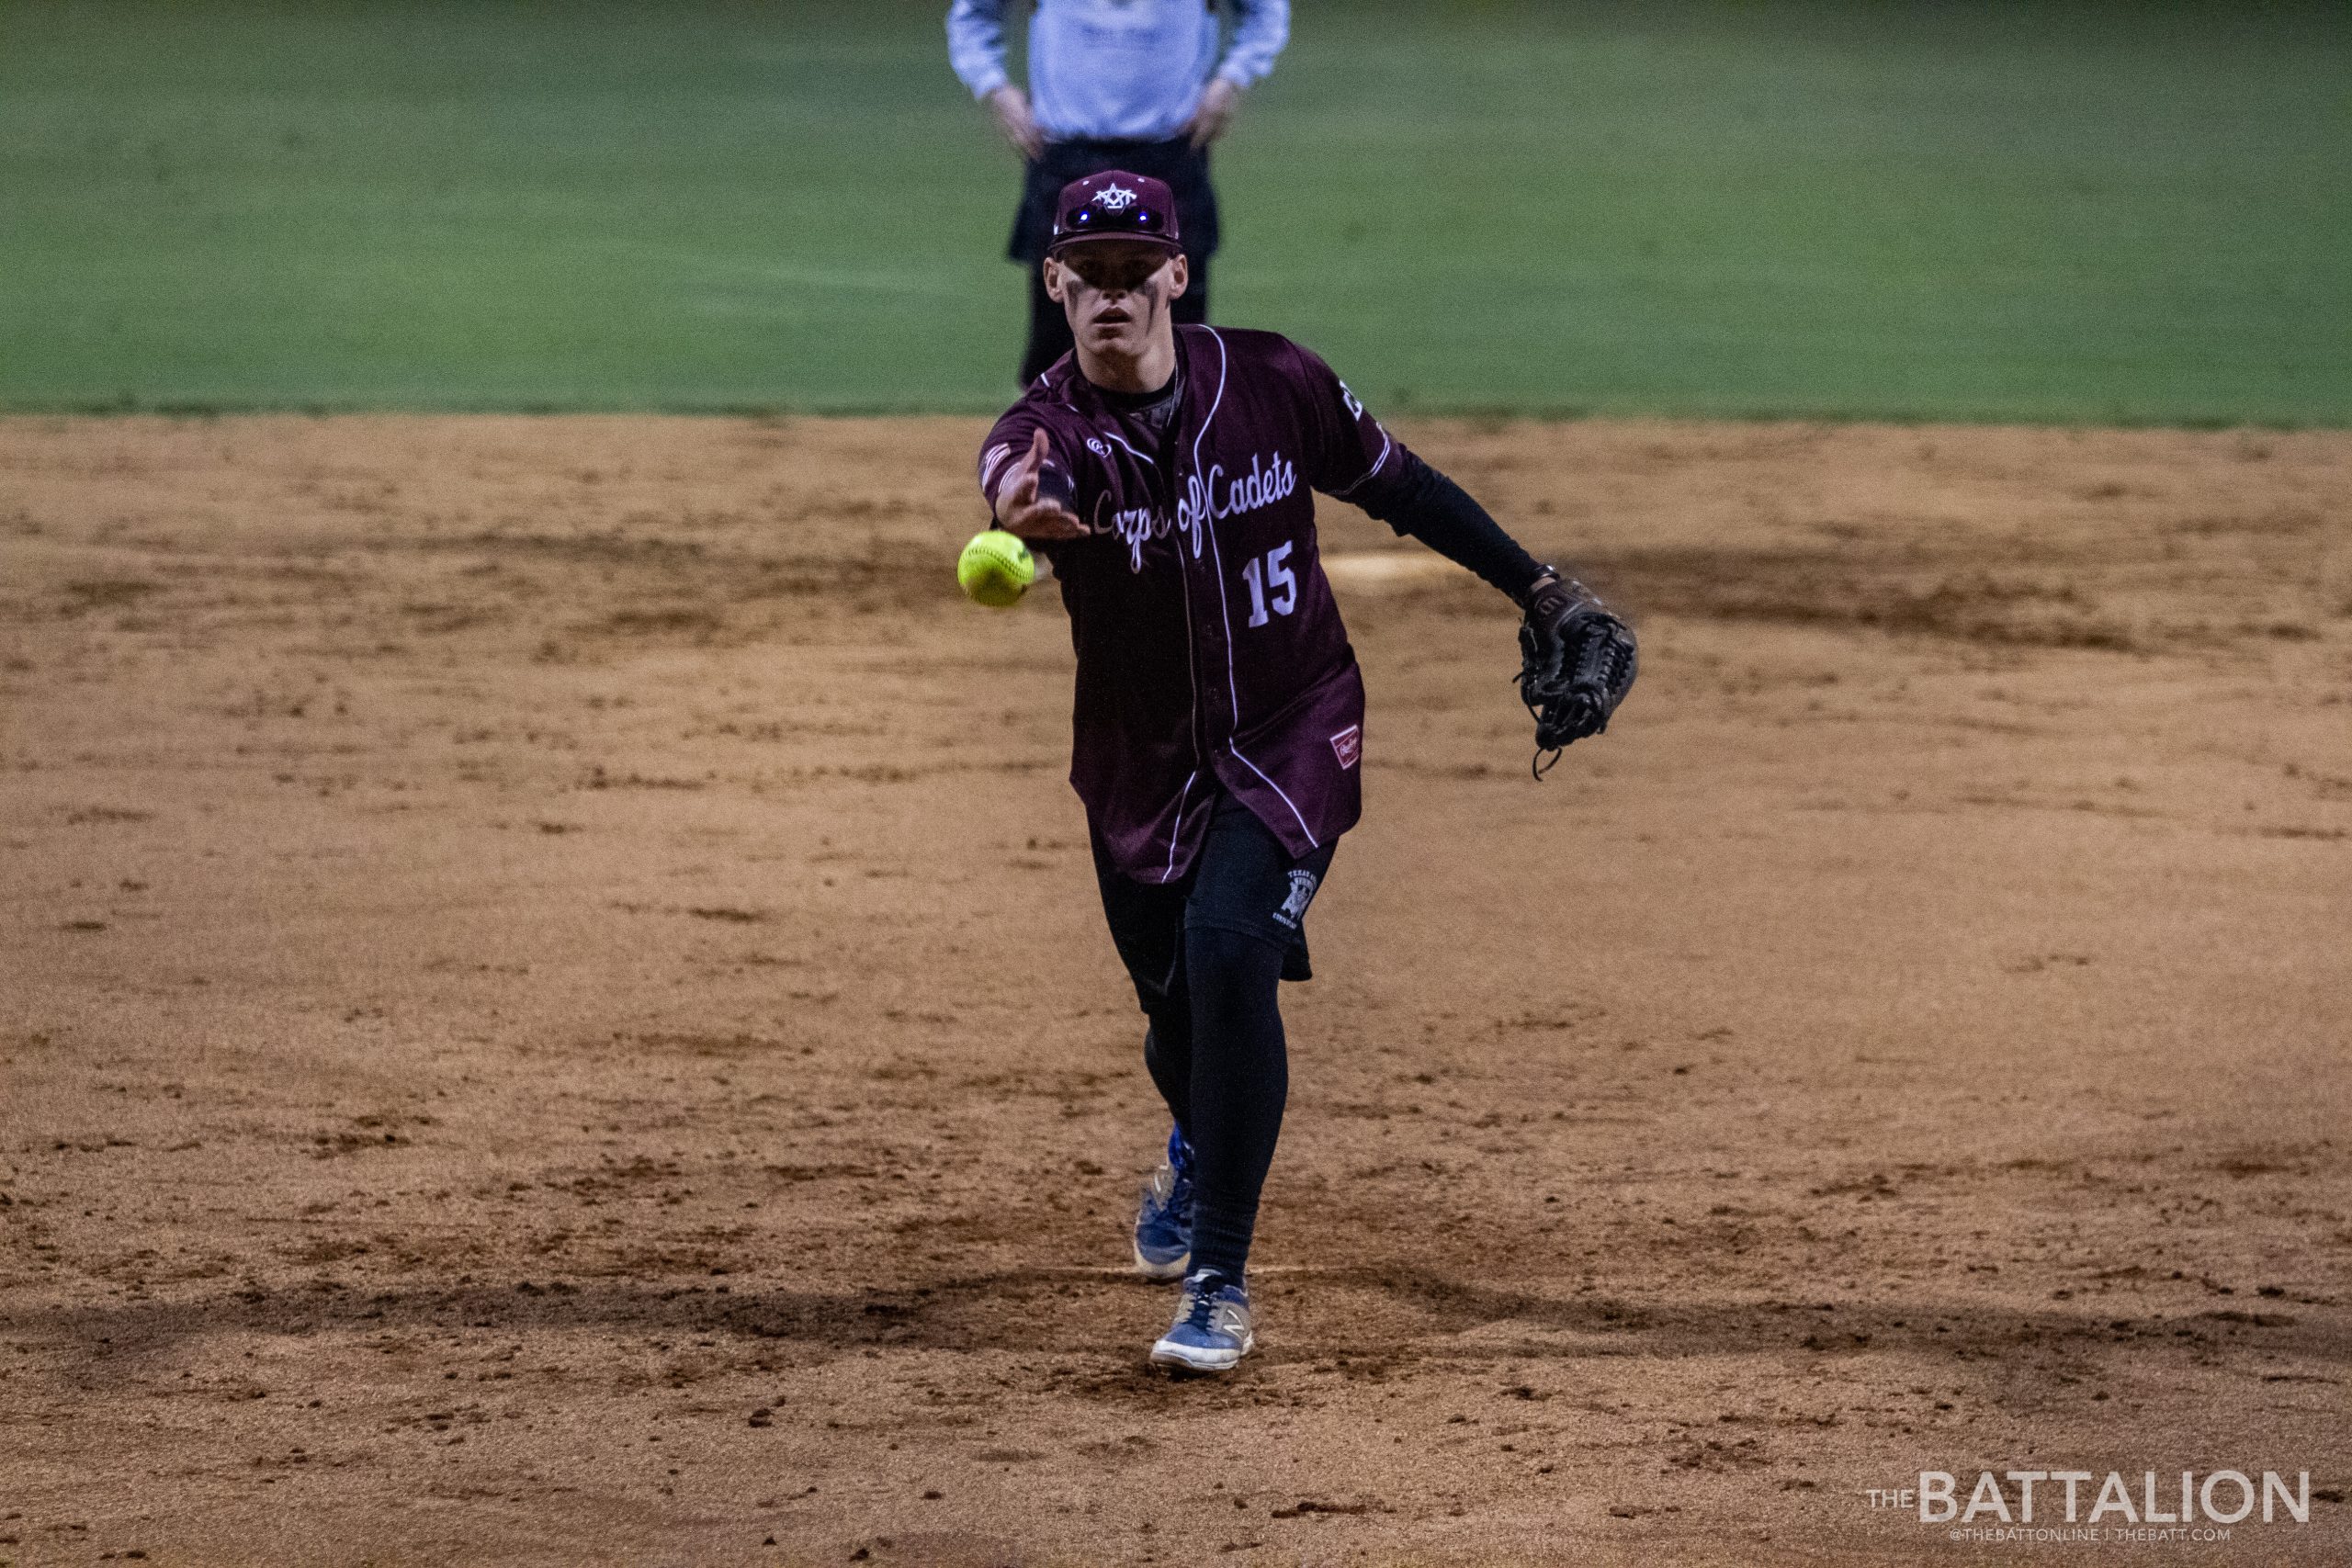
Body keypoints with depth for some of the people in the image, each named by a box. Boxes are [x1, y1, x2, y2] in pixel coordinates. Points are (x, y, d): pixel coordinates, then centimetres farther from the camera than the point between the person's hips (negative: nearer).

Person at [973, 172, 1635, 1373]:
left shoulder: (1270, 384, -13)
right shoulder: (1048, 429, -18)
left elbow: (1399, 486, 3)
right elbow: (1025, 480, -44)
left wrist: (1540, 588, 3)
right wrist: (1024, 505, -69)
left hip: (1291, 735, -2)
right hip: (1141, 765, 2)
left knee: (1228, 946, -24)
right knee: (1176, 1000, 13)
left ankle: (1220, 1285, -19)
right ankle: (1200, 1146, 54)